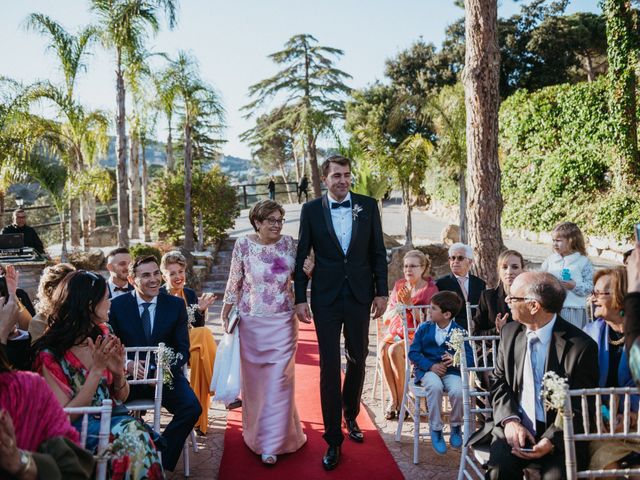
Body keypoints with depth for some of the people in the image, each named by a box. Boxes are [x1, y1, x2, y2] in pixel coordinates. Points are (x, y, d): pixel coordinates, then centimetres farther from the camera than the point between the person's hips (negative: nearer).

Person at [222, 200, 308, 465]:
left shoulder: (288, 243, -1)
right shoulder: (243, 244, -5)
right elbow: (234, 281, 1)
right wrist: (225, 312, 3)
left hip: (283, 322, 1)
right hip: (252, 322, 0)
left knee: (278, 381, 0)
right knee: (254, 379, 12)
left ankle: (271, 444, 12)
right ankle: (256, 431, 35)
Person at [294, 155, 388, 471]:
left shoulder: (368, 206, 1)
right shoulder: (311, 210, -2)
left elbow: (378, 252, 4)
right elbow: (301, 256, 1)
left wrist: (381, 292, 0)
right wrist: (300, 298, -3)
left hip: (359, 295, 2)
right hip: (325, 297, -2)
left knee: (358, 359, 15)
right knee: (329, 366, 1)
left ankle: (350, 415, 40)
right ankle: (333, 439, 12)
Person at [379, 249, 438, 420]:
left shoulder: (430, 289, -2)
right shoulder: (399, 285, 11)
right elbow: (386, 319, 10)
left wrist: (409, 304, -18)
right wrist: (398, 305, -9)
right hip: (395, 333, 4)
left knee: (395, 351, -33)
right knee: (382, 349, -30)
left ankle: (402, 399, -17)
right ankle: (393, 398, -20)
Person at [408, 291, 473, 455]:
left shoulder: (459, 332, 0)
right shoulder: (424, 328, 4)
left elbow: (469, 358, -3)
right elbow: (413, 352, -1)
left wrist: (456, 360, -26)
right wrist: (431, 366, -15)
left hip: (451, 371, 0)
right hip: (428, 370, 0)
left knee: (457, 391, -30)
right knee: (435, 386, -34)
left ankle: (456, 427, 2)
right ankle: (436, 430, -14)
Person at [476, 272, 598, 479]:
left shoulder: (581, 345, -10)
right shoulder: (509, 332, 4)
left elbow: (583, 407, -5)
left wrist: (551, 440, -18)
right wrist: (510, 420, -9)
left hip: (559, 437, -2)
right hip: (515, 428, 2)